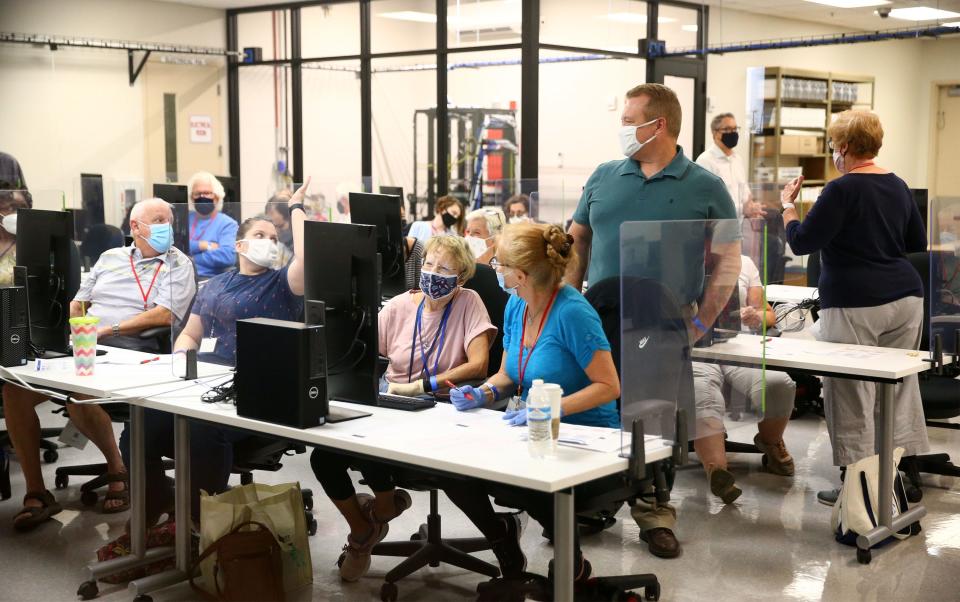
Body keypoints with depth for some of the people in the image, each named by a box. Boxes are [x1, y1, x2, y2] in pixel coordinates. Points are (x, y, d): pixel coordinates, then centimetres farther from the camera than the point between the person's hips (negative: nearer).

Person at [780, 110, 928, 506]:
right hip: (906, 298, 7)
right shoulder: (899, 186, 11)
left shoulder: (842, 190, -12)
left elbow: (801, 242, -11)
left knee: (852, 399, 0)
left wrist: (787, 205, 4)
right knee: (901, 389, 13)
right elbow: (918, 243, 20)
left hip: (854, 305, -7)